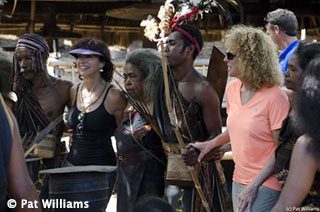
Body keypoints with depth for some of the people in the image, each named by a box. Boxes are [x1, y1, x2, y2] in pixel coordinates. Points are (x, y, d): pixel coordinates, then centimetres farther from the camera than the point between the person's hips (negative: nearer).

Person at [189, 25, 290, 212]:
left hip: (266, 185, -7)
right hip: (239, 180, 7)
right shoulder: (232, 89, 4)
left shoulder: (275, 97, -17)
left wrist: (254, 184, -18)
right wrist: (211, 144, 7)